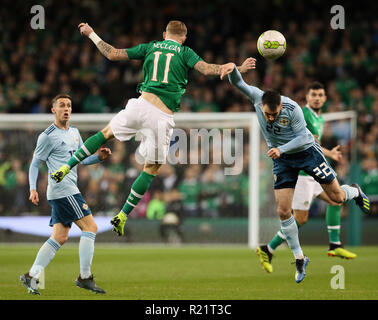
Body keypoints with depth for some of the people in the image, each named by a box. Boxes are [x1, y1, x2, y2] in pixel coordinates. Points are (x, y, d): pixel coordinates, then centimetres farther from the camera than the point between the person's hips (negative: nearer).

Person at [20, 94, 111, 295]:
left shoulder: (74, 132, 18)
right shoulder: (48, 136, -6)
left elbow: (82, 159, 24)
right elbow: (34, 164, -2)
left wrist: (99, 157, 5)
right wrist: (33, 189, -13)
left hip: (69, 191, 9)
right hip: (62, 189, -9)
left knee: (59, 237, 5)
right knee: (90, 226, -12)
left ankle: (31, 276, 5)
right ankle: (85, 277, -10)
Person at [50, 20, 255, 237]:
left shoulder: (150, 48, 16)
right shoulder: (185, 52, 9)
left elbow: (112, 54, 18)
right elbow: (206, 69, -7)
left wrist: (91, 34, 30)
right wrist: (239, 69, -2)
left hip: (142, 104, 2)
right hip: (163, 117, -2)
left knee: (107, 133, 27)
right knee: (152, 168, 12)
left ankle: (66, 169, 16)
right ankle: (123, 216, 10)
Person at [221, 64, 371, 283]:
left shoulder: (292, 109, -28)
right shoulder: (257, 98, -20)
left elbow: (302, 137, -22)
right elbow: (238, 83, -28)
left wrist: (281, 149, -36)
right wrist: (232, 68, -51)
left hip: (306, 150, -3)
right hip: (282, 160, 3)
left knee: (337, 197, 4)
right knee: (283, 212, -6)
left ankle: (355, 192, 42)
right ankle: (300, 259, 7)